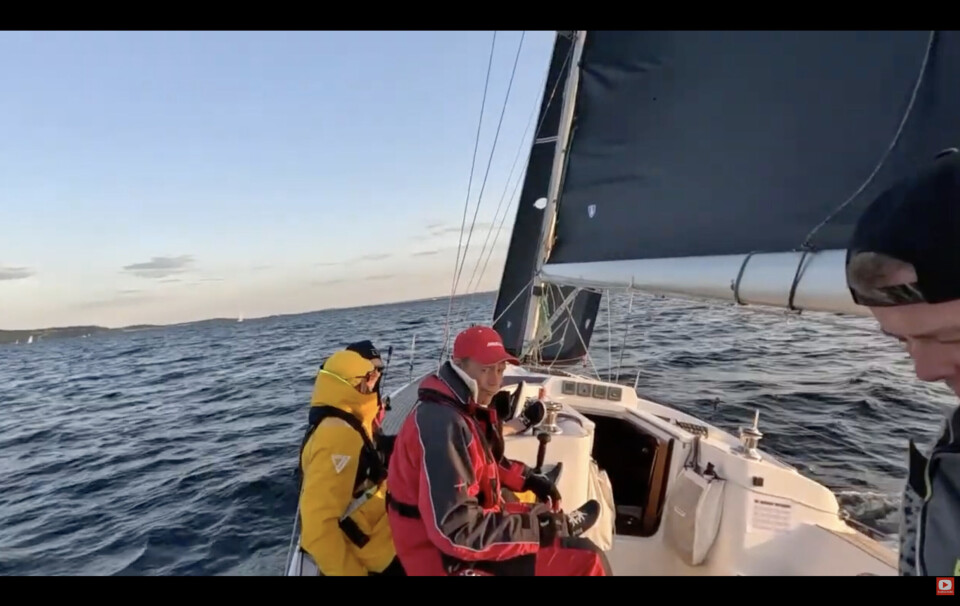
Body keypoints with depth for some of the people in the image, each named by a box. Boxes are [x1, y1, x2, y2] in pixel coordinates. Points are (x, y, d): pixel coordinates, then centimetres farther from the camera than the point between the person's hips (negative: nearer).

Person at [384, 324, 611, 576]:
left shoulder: (465, 406, 3)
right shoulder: (443, 426, -28)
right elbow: (455, 531, -31)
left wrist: (528, 479, 9)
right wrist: (536, 529, -23)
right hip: (450, 558, -9)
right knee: (585, 559, -11)